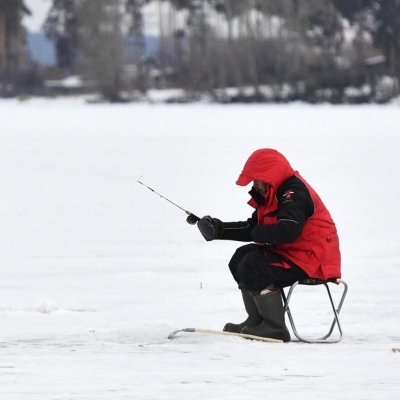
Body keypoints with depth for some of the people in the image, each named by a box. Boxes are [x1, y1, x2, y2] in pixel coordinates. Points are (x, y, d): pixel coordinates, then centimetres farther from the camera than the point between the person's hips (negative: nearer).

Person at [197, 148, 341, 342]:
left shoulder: (294, 193, -19)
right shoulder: (274, 194, 14)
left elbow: (287, 230, -33)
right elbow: (251, 228, 13)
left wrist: (259, 234, -16)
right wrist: (218, 229, 2)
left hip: (311, 260, -11)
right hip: (290, 253, 11)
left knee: (253, 266, -22)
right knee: (240, 259, 14)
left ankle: (274, 328, -16)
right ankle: (257, 320, 14)